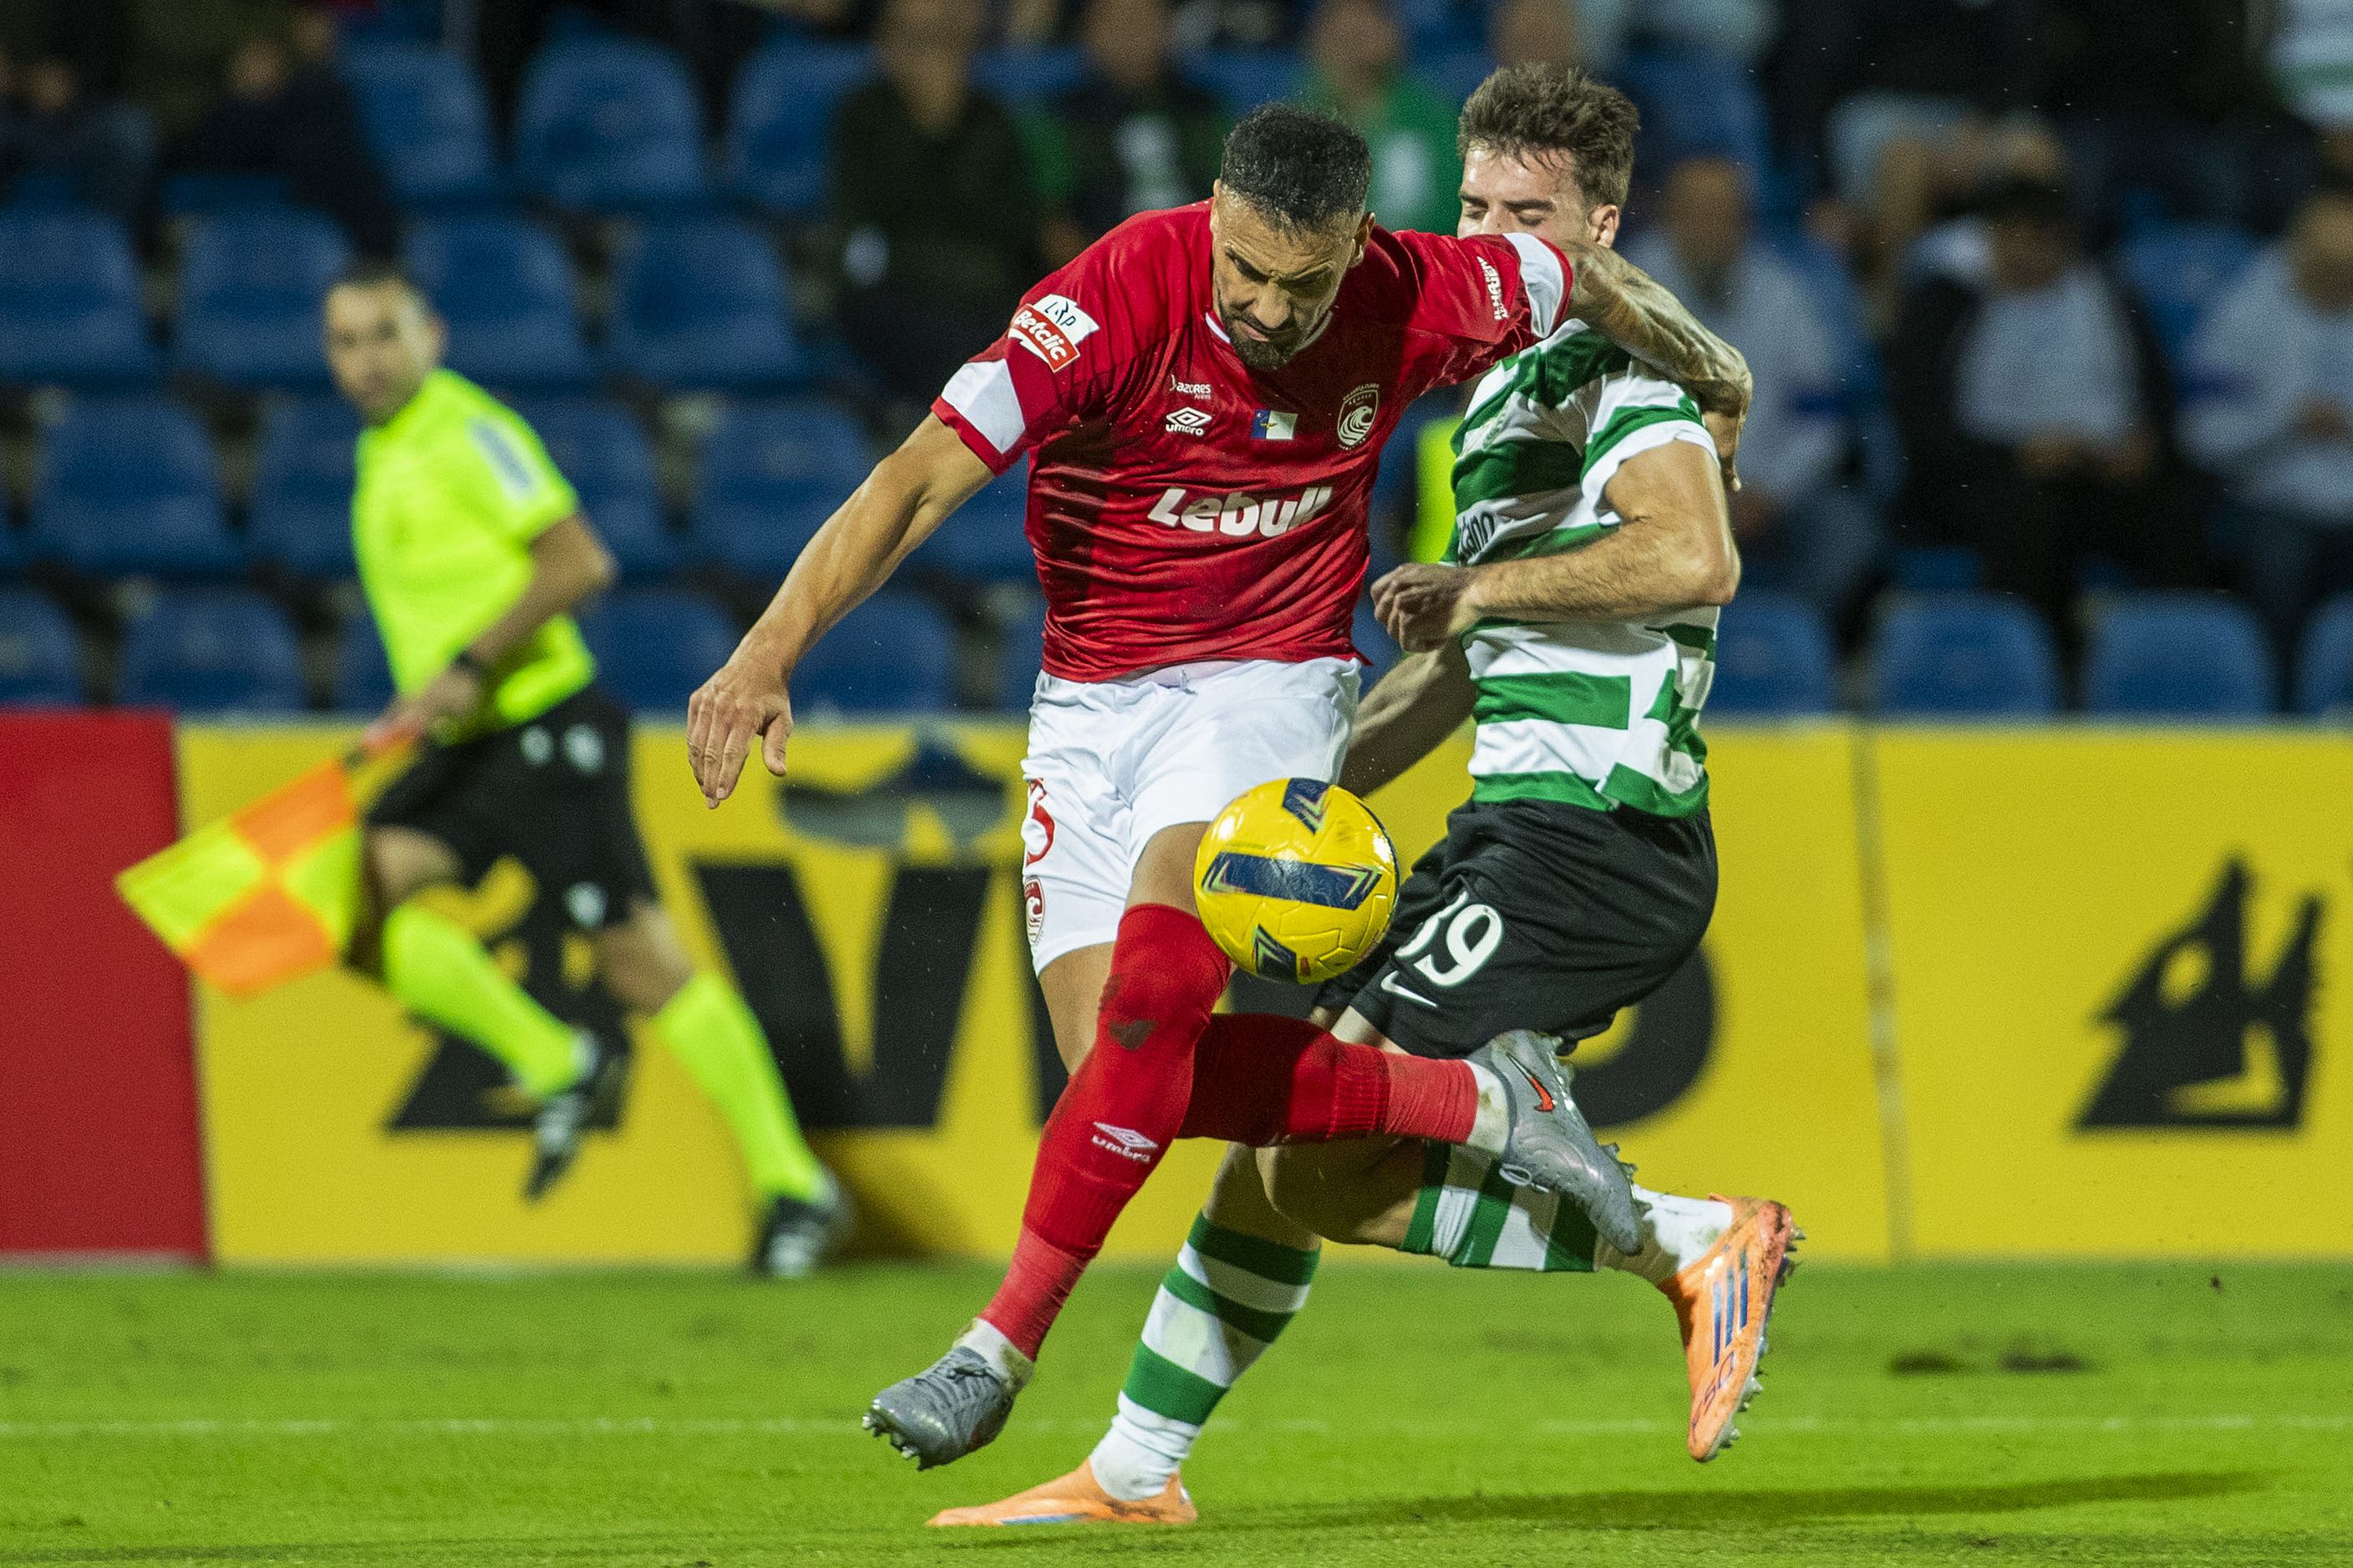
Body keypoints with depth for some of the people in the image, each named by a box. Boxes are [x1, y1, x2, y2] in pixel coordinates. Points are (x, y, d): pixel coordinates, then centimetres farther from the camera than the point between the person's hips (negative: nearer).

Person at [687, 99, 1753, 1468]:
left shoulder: (1420, 303, -13)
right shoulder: (1120, 297, -21)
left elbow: (1580, 274, 10)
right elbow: (921, 481, -24)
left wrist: (1712, 375, 27)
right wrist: (774, 650, -35)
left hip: (1268, 680, -1)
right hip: (1093, 700, 1)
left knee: (1155, 980, -27)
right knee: (1134, 1073, -11)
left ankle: (1001, 1348, -23)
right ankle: (1479, 1105, 5)